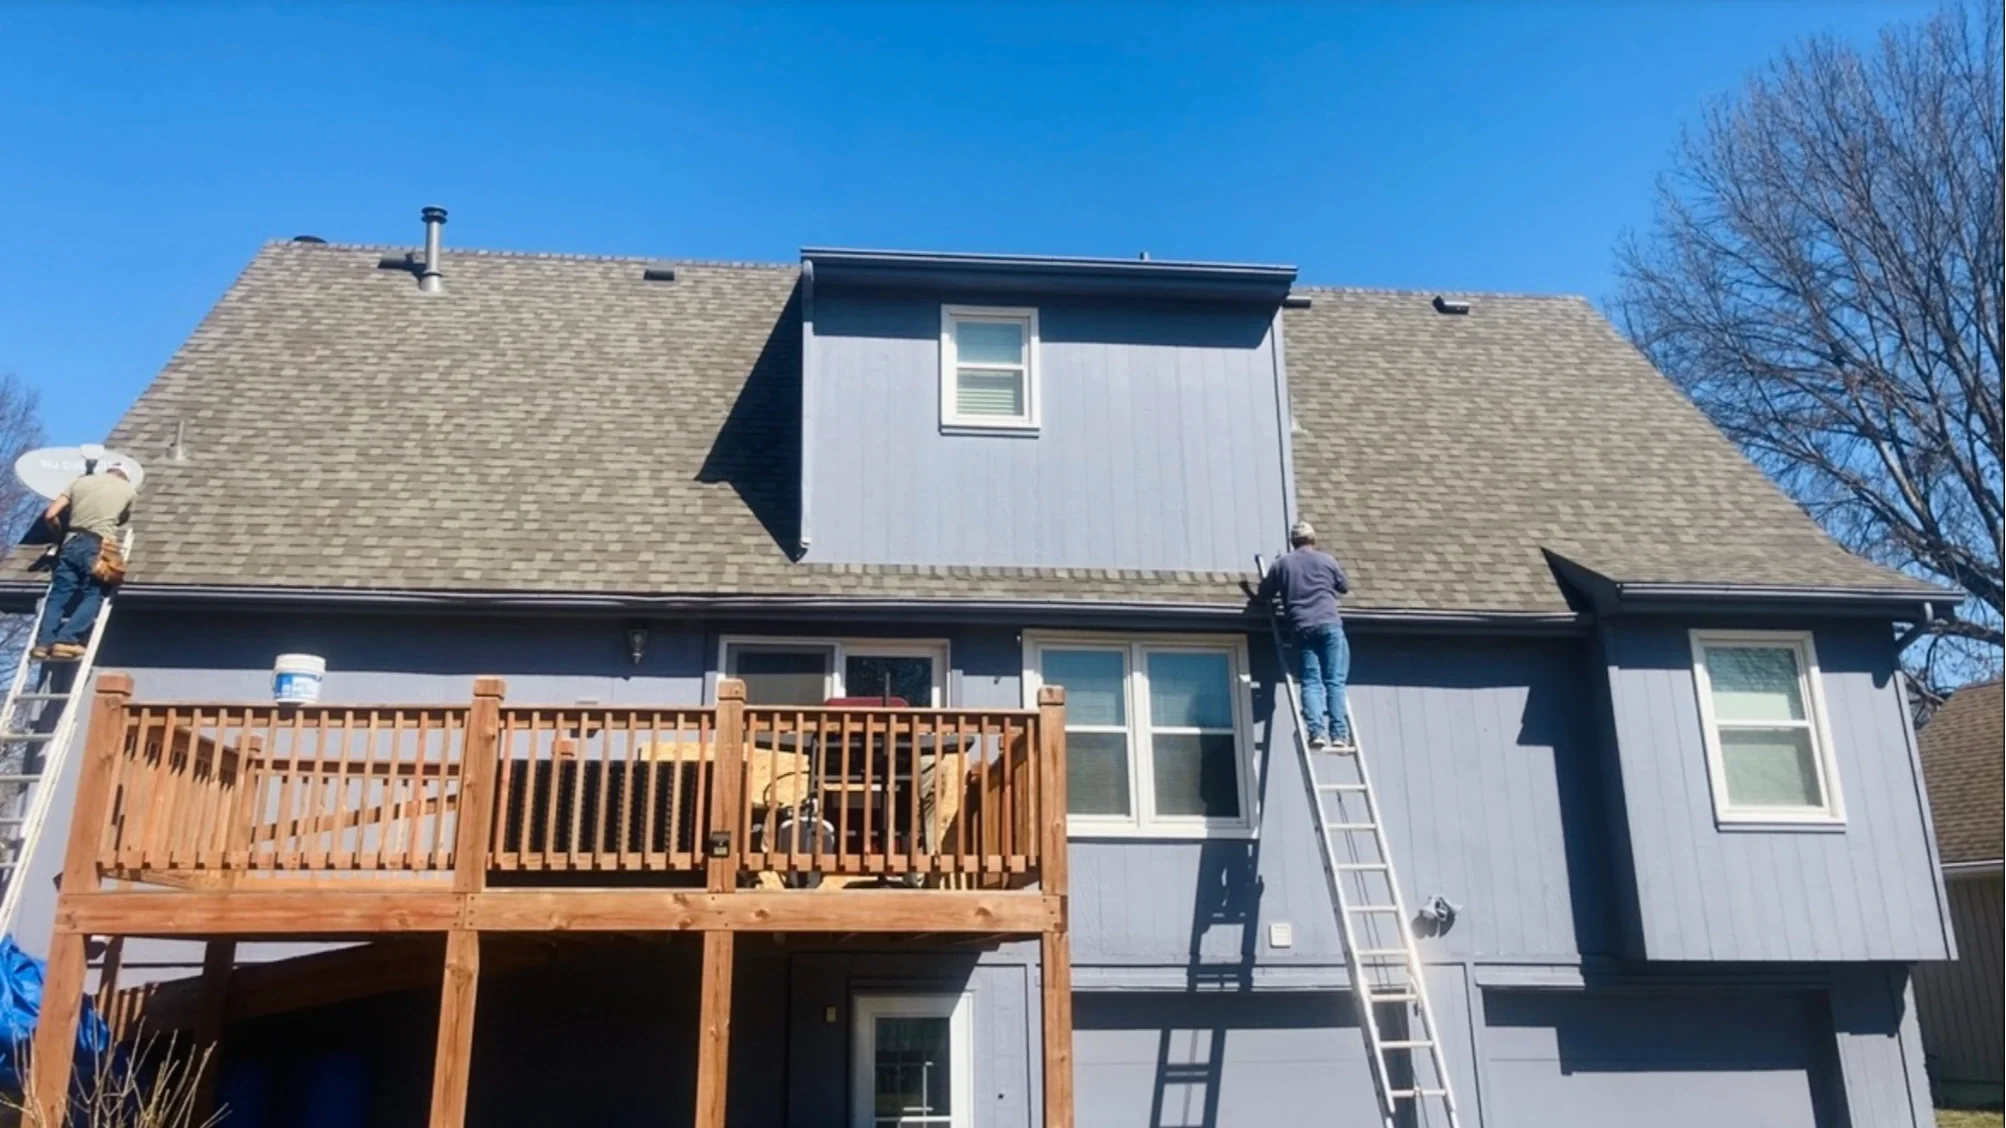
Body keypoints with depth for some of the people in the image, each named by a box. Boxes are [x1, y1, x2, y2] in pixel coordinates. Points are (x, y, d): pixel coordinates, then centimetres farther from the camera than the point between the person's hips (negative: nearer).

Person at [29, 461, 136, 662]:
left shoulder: (80, 482, 16)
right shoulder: (128, 490, 12)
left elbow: (50, 515, 10)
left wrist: (63, 531, 28)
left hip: (72, 544, 3)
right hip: (99, 547, -3)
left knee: (58, 595, 4)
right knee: (92, 597, -1)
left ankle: (43, 643, -9)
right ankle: (67, 640, -19)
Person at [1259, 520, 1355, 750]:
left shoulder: (1282, 563, 11)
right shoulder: (1326, 560, 11)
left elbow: (1265, 592, 15)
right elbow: (1345, 586, 24)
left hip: (1302, 628, 1)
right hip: (1329, 625, -1)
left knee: (1311, 682, 0)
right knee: (1334, 682, -3)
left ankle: (1316, 732, -15)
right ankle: (1339, 734, -10)